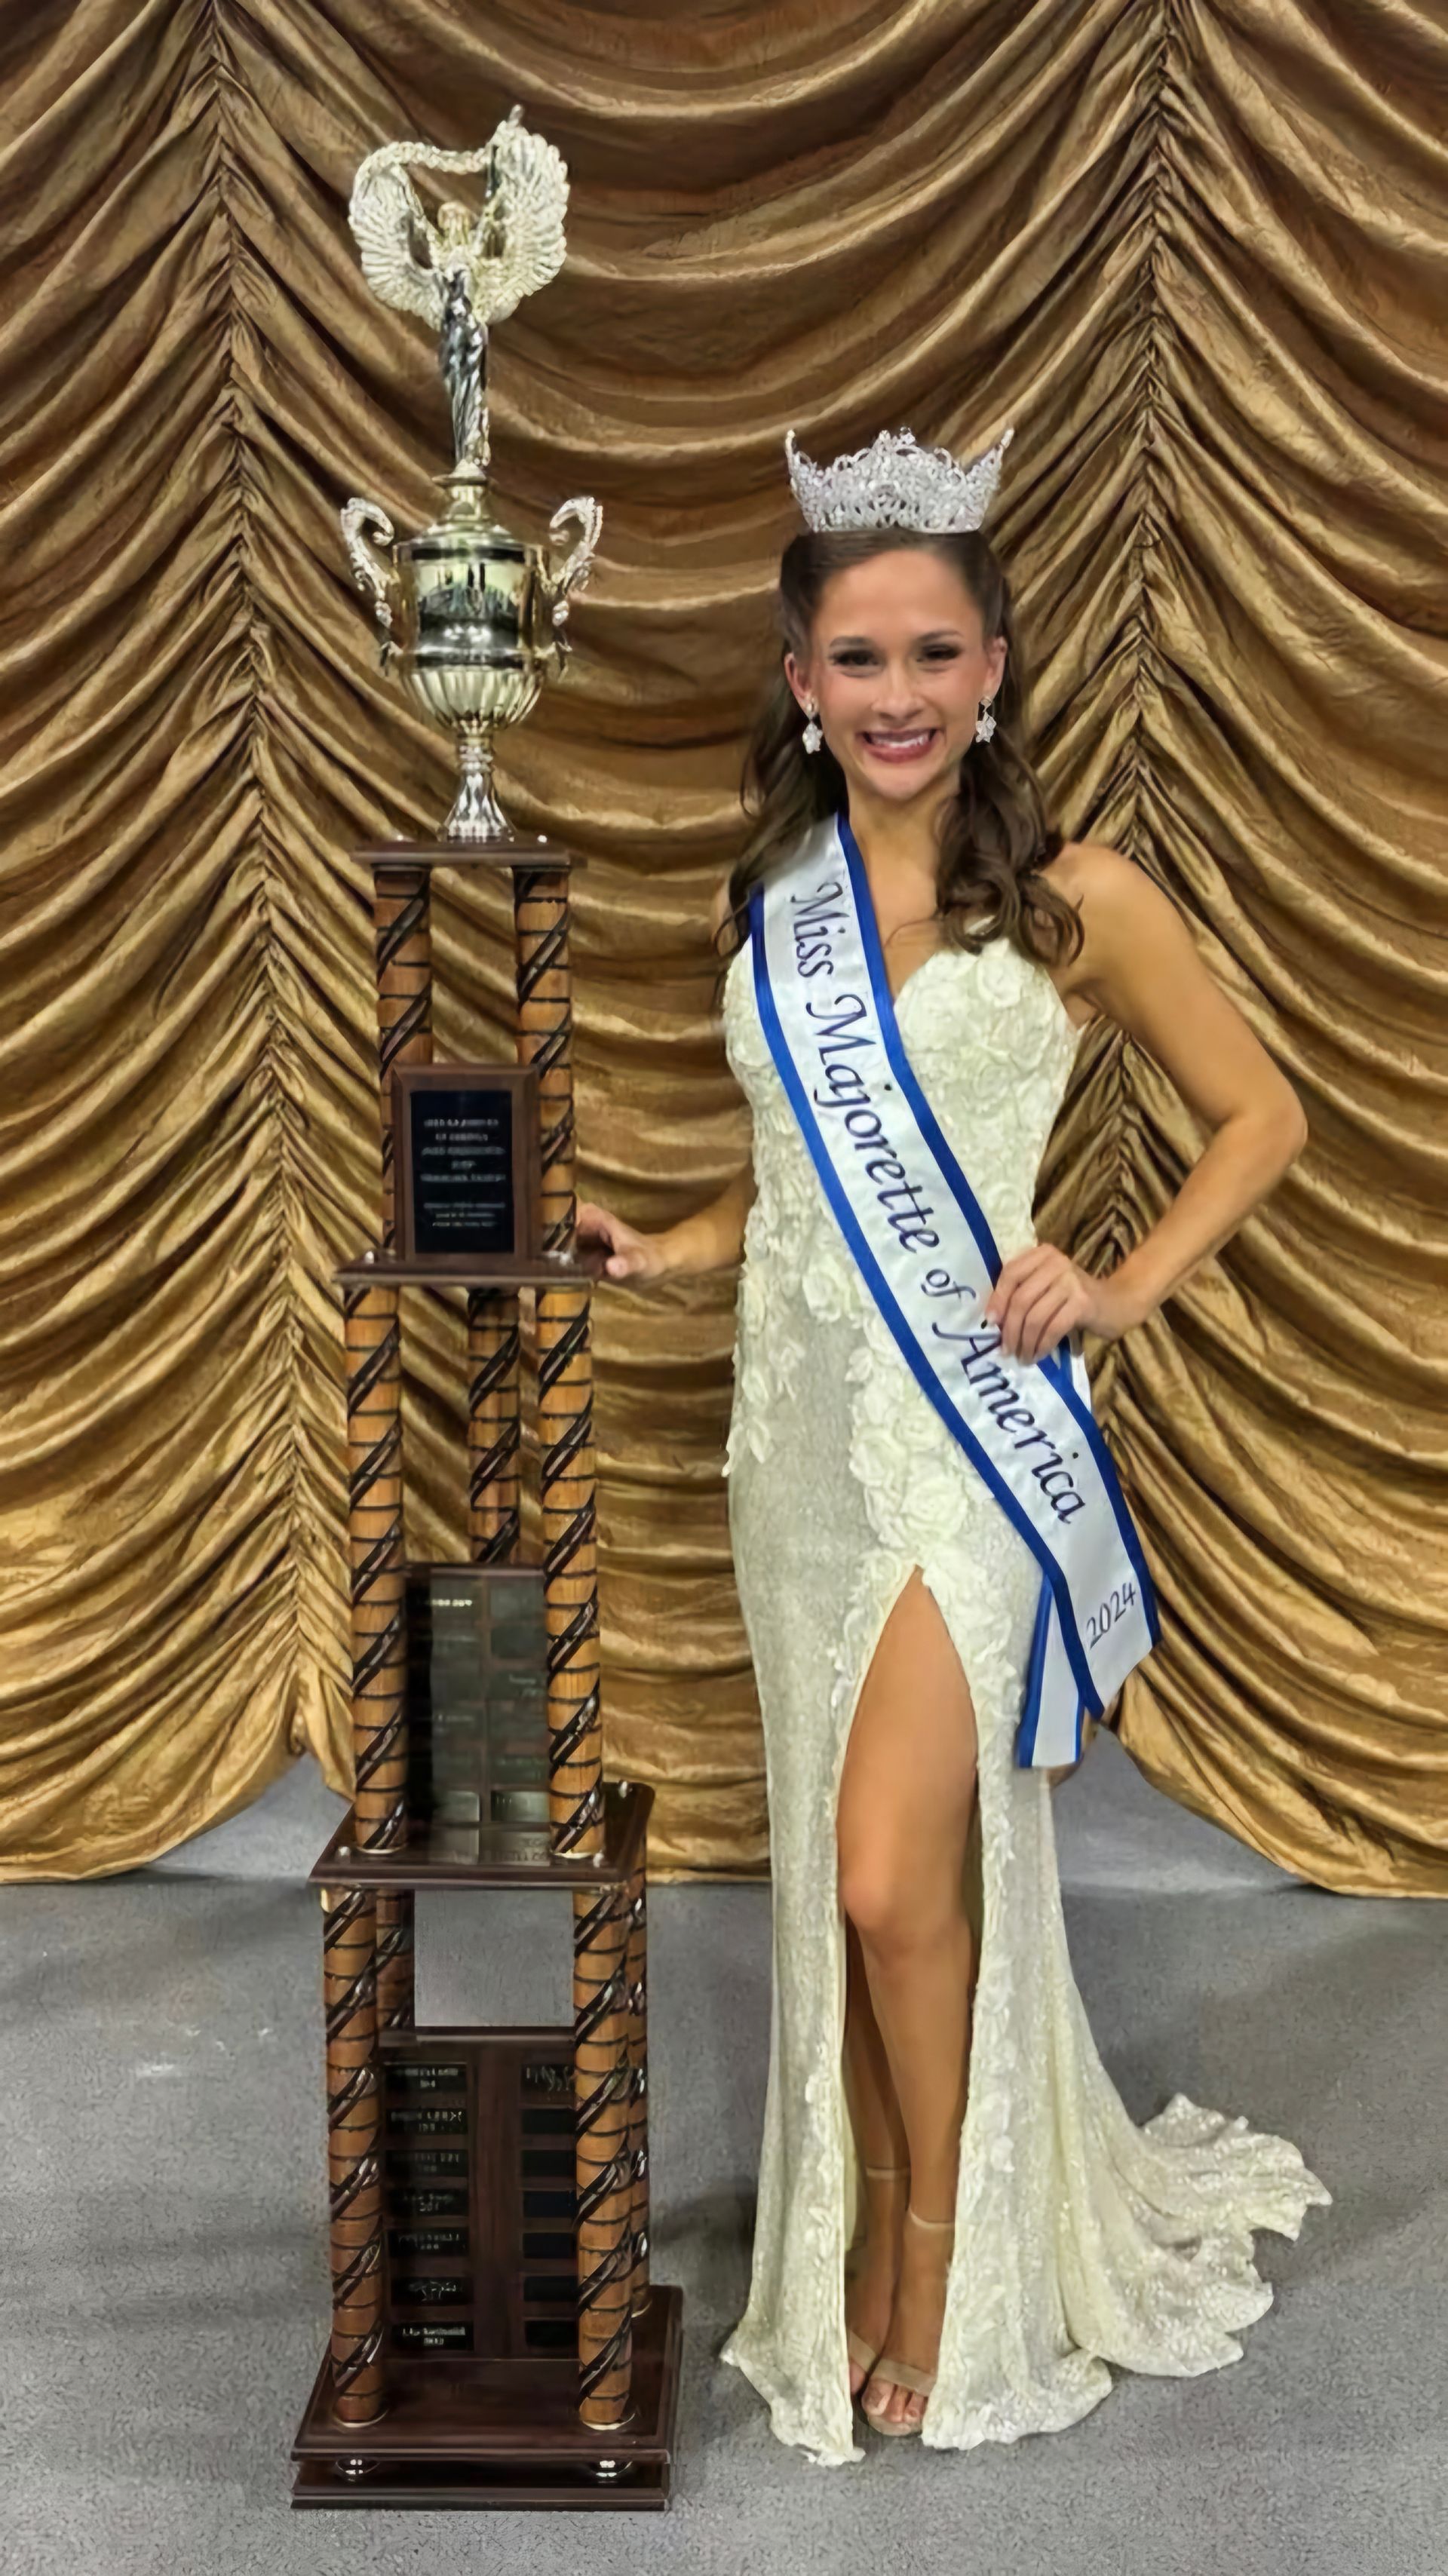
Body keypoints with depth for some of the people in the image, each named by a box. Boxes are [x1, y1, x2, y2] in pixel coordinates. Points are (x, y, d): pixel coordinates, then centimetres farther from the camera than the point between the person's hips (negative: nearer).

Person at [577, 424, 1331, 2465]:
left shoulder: (1077, 901, -6)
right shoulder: (762, 909, 9)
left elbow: (1261, 1116, 3)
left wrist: (1121, 1291, -9)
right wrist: (660, 1251, 6)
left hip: (971, 1424, -5)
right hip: (799, 1426, 5)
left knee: (896, 1877, -9)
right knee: (836, 1875, 13)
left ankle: (948, 2249, 18)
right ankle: (862, 2248, 31)